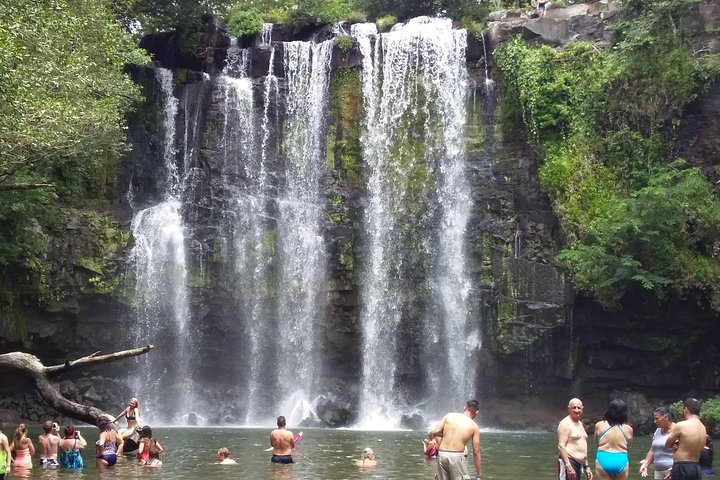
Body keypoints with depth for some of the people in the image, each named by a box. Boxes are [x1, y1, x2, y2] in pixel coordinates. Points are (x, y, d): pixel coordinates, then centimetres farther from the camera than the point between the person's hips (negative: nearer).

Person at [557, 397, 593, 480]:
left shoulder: (580, 424, 19)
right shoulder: (565, 423, -9)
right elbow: (561, 446, -17)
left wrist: (586, 467, 22)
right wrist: (568, 466, -25)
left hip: (578, 464, 9)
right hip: (568, 462, -9)